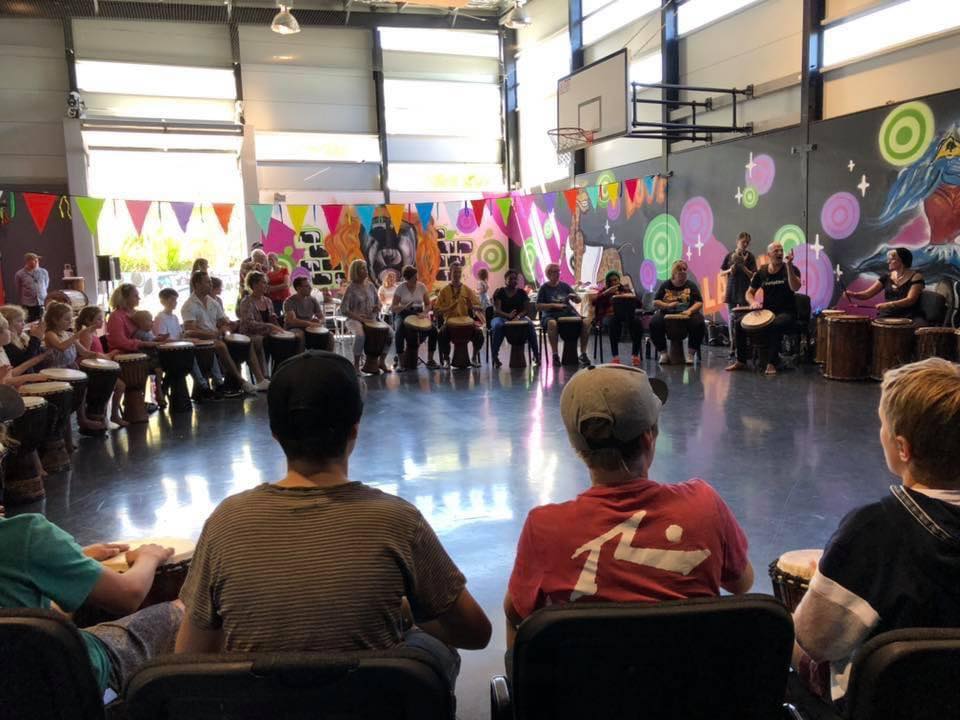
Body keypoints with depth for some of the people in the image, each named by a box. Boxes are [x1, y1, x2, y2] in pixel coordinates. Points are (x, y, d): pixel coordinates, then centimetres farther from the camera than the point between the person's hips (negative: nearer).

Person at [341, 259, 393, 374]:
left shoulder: (370, 285, 9)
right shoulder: (351, 288, -7)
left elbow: (378, 301, 17)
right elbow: (343, 309, -13)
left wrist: (377, 307, -8)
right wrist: (358, 317, -23)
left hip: (371, 319, 5)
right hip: (354, 320, -5)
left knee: (390, 332, -16)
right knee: (360, 335, -38)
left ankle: (382, 361, -1)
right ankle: (356, 364, -20)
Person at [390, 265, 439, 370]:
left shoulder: (421, 286, -1)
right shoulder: (400, 288, -8)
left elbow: (428, 304, 5)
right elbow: (393, 307, -10)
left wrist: (424, 313, -17)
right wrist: (405, 306, -30)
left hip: (418, 314, 3)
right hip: (403, 314, -3)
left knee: (433, 331, -22)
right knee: (399, 332, -34)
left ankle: (430, 360, -9)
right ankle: (399, 361, -20)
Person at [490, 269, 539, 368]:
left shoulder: (522, 293, 11)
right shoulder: (499, 292, 4)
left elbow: (526, 309, 4)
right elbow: (497, 310, -6)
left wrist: (518, 316, -18)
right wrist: (508, 315, -25)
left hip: (519, 317, 2)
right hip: (501, 317, -2)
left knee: (530, 324, -31)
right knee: (497, 325, -38)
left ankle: (536, 354, -26)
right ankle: (495, 356, -33)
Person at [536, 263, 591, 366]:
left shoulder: (564, 286, 15)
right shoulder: (544, 288, 6)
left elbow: (578, 301, 17)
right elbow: (538, 306, -3)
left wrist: (574, 296, -6)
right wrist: (554, 305, -14)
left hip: (568, 313, 4)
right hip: (550, 315, -3)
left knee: (586, 323, -23)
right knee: (552, 323, -41)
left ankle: (583, 354, -14)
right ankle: (555, 355, -32)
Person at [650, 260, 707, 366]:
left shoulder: (691, 285, 10)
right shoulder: (665, 285, 11)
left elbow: (699, 303, 2)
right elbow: (655, 302, 6)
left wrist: (690, 310, -20)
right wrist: (667, 305, -13)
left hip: (686, 313, 0)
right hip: (667, 314, 0)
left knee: (699, 324, -32)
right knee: (654, 324, -30)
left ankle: (691, 354, -18)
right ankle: (663, 353, -15)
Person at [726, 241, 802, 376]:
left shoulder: (791, 269, -4)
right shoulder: (761, 272, 7)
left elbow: (795, 288, -23)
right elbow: (749, 292, 15)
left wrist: (789, 266, -29)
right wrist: (753, 302, -8)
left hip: (786, 313, -5)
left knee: (774, 326, -37)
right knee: (740, 323, -14)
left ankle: (771, 364, -29)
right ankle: (741, 361, -3)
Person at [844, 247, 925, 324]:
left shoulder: (916, 277, -3)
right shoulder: (886, 277, 11)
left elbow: (910, 300, -16)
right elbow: (867, 294, 6)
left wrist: (889, 304, -31)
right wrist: (852, 294, -15)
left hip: (910, 316, -3)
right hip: (889, 315, 3)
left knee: (920, 328, -34)